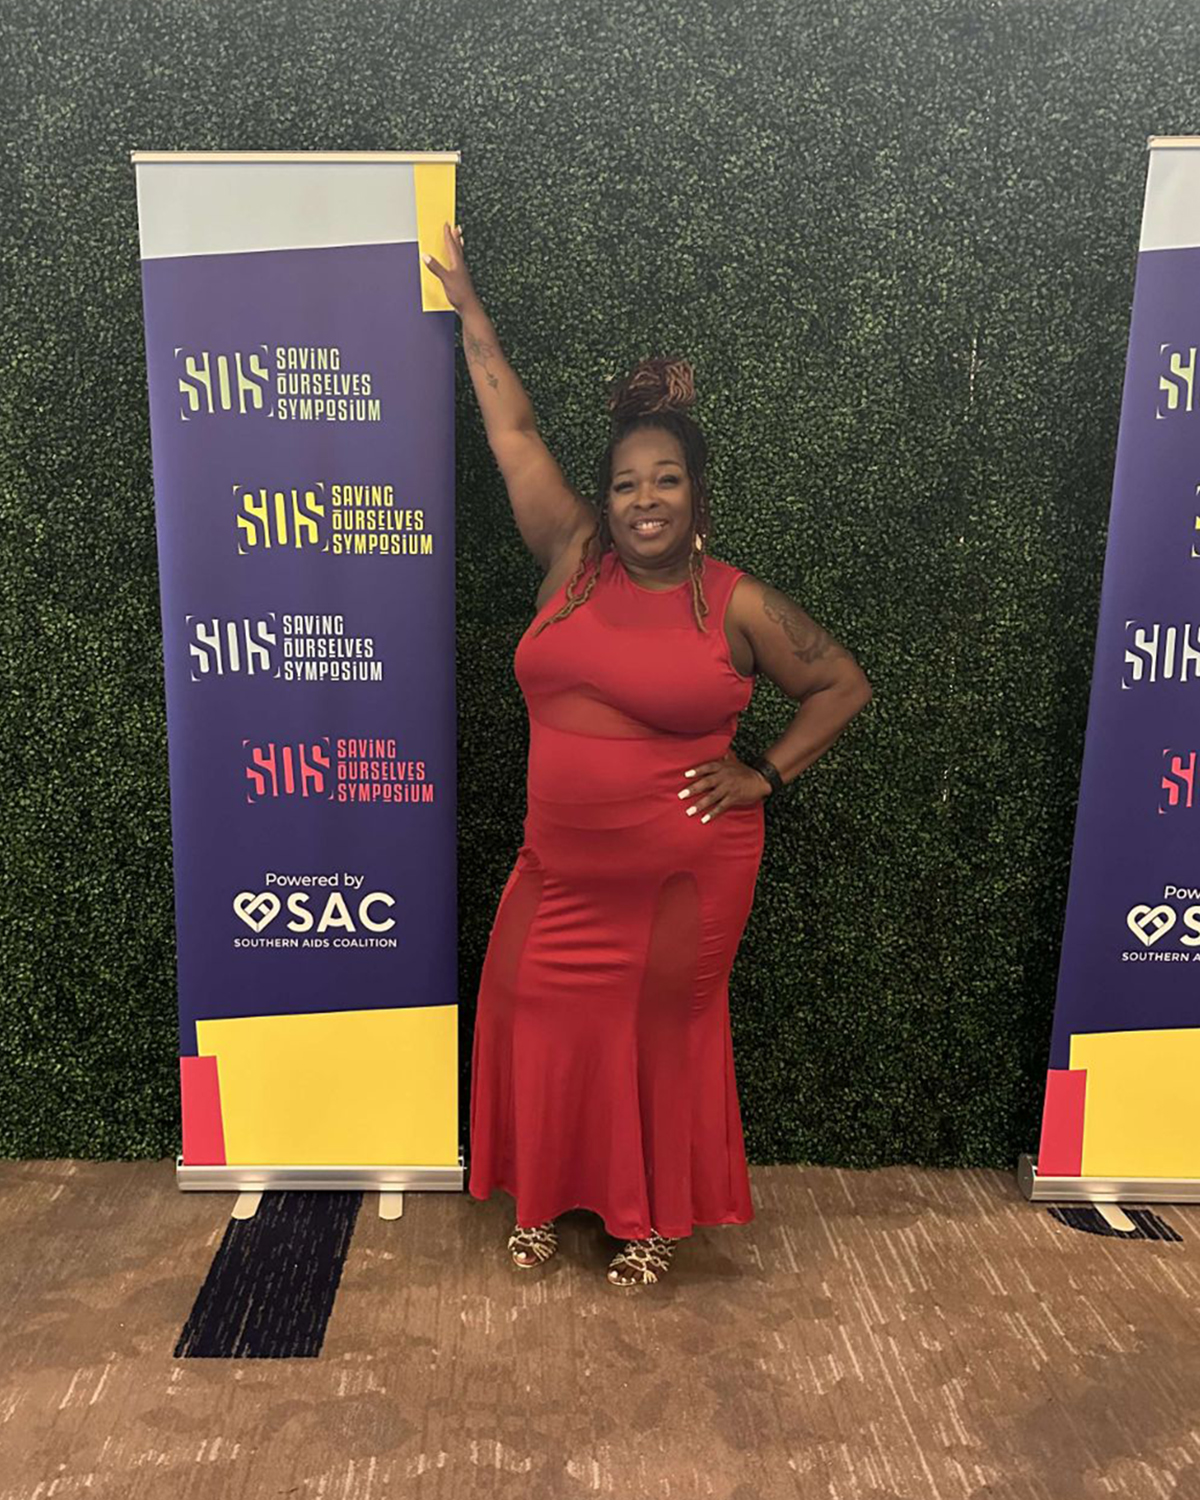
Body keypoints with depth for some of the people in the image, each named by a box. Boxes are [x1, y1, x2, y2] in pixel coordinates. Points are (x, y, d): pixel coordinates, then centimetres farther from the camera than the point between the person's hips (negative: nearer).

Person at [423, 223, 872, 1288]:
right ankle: (546, 1197, 35)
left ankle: (656, 1217, 33)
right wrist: (467, 303, 11)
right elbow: (512, 426, 5)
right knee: (535, 1014, 10)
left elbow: (843, 685, 4)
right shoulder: (573, 554, 0)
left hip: (683, 876, -3)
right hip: (561, 865, 4)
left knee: (664, 1030, 9)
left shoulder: (738, 604, -6)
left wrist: (766, 776, -5)